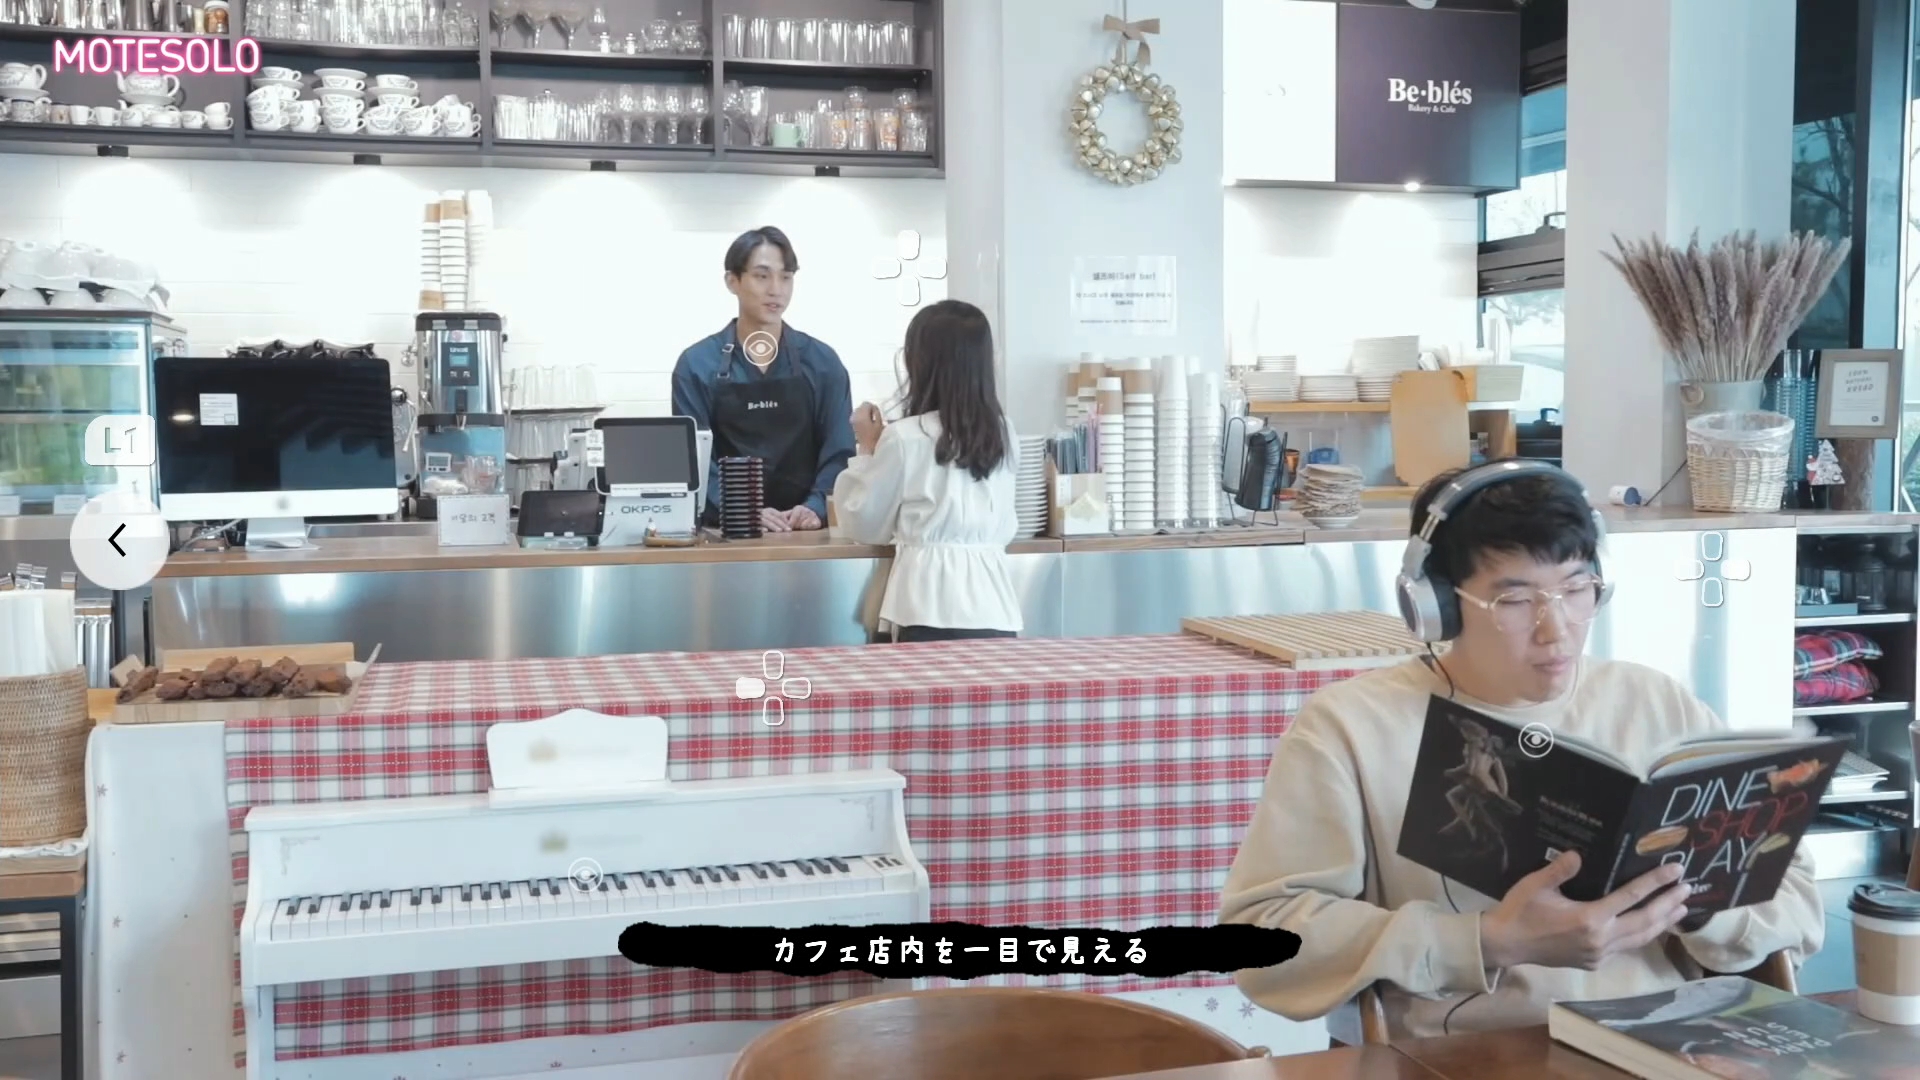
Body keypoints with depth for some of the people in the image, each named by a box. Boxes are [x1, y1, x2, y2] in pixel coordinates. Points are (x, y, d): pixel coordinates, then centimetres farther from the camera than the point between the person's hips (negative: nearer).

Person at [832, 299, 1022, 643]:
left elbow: (865, 525, 6)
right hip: (994, 611, 4)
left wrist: (868, 449, 16)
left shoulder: (904, 438, -5)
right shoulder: (1004, 436, 9)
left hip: (933, 614, -4)